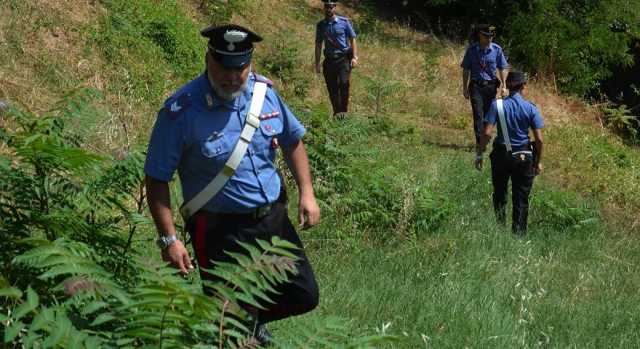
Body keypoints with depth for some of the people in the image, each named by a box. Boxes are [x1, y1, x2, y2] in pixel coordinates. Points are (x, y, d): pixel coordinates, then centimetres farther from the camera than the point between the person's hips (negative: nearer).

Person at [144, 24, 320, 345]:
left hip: (274, 220, 5)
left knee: (304, 297, 13)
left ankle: (254, 318, 40)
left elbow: (292, 141, 14)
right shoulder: (180, 111, -18)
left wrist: (306, 193, 4)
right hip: (222, 231, -5)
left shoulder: (264, 91, -2)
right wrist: (169, 239, -19)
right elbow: (157, 180, -14)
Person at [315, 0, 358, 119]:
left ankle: (343, 110, -9)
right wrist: (317, 63, 7)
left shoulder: (344, 22, 0)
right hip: (329, 59, 3)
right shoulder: (320, 25, 7)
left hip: (344, 58, -3)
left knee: (344, 83, -18)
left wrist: (354, 57, -5)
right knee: (332, 88, 1)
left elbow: (352, 40, 4)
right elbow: (318, 44, 11)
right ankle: (336, 112, 11)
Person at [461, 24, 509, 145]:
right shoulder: (472, 49, -3)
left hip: (491, 85, 1)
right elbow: (466, 70, 5)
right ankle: (479, 141, -13)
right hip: (476, 86, -1)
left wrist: (503, 86, 0)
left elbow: (503, 68, 6)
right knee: (478, 114, -10)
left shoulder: (497, 49, -1)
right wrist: (465, 88, 5)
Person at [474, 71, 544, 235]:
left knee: (499, 195, 18)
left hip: (501, 155, 0)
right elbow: (539, 139, -8)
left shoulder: (497, 105, -9)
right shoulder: (531, 108, -7)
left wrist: (479, 154, -4)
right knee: (521, 199, 10)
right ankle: (519, 233, 10)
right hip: (524, 157, 0)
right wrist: (539, 161, 4)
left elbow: (487, 133, -14)